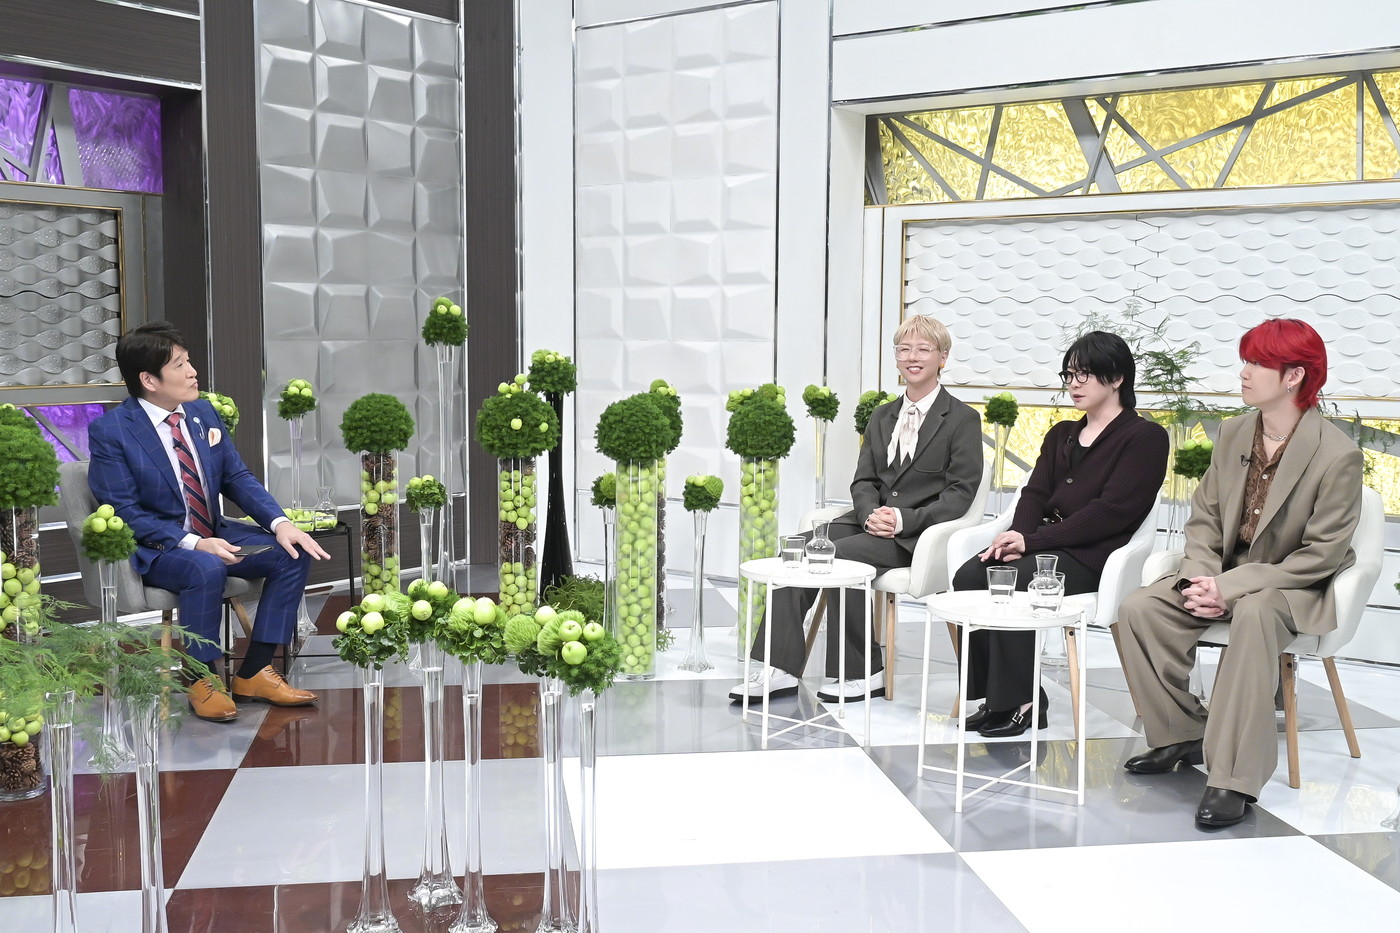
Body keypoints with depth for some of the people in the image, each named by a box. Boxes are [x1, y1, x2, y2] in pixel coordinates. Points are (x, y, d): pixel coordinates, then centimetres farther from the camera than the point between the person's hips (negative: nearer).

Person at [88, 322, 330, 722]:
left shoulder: (204, 413, 5)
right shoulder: (110, 431, -13)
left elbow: (238, 478, 6)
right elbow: (125, 512, -17)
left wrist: (280, 523, -13)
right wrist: (194, 544, -29)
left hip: (214, 535, 7)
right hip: (154, 547, -7)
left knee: (294, 553, -11)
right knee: (206, 569, -37)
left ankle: (254, 673, -7)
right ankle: (201, 681, -15)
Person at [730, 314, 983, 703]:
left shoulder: (963, 420, 0)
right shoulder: (882, 417, 20)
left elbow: (960, 494, -7)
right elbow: (863, 481, 14)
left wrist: (903, 520, -19)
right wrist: (871, 513, -9)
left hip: (918, 536, -6)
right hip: (872, 521, 6)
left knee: (840, 554, -29)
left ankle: (864, 673, -15)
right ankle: (782, 669, -20)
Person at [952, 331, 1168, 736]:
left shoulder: (1145, 437, 1)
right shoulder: (1061, 436, 24)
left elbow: (1113, 511, -11)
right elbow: (1035, 494, 14)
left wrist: (1032, 540, -16)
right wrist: (1018, 535, -11)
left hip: (1093, 555, -7)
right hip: (1043, 543, 7)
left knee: (1012, 581, -31)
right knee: (969, 575, -21)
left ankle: (1017, 702, -20)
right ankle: (992, 694, -15)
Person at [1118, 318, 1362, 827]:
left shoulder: (1338, 455, -15)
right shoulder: (1233, 433, 4)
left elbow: (1322, 555, -17)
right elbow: (1203, 516, 9)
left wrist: (1232, 587, -23)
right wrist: (1201, 576, -12)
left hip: (1294, 588, -6)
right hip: (1224, 576, 6)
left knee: (1254, 614, -39)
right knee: (1138, 608, -17)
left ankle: (1234, 778, -35)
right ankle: (1182, 735, 1)